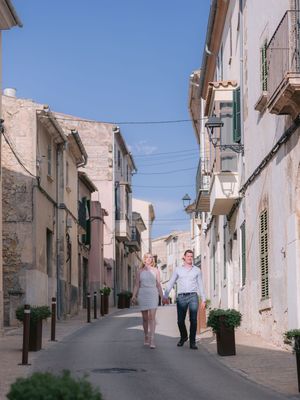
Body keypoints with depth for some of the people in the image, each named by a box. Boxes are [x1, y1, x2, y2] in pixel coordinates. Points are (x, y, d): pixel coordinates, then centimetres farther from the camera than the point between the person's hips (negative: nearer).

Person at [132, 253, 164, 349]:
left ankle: (152, 340, -18)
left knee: (152, 317, -13)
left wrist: (162, 297, 7)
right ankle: (146, 337, 27)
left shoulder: (155, 270, 7)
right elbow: (137, 285, 5)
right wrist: (133, 296, -7)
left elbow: (158, 285, 9)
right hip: (142, 295, 1)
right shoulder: (140, 271, 7)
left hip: (153, 295, -1)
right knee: (145, 318, 8)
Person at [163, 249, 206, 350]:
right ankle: (183, 337, 27)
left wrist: (203, 299, 9)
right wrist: (165, 296, 1)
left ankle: (192, 342, -3)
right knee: (180, 321, 0)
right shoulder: (178, 270, 10)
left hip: (193, 296, 0)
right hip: (181, 297, 0)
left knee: (193, 320, -8)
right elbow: (170, 284, 9)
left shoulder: (197, 270, 11)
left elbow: (200, 285, 14)